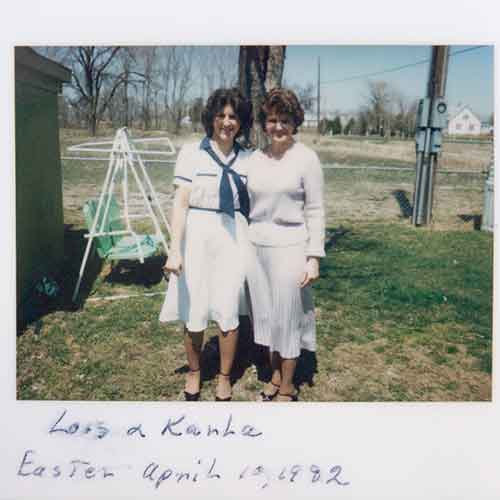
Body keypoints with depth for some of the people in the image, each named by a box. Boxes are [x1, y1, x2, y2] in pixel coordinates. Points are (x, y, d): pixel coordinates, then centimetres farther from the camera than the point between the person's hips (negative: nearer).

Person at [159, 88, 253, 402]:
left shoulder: (246, 159, 6)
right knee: (195, 312, 7)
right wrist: (175, 250, -11)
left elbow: (250, 205, 11)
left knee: (228, 313, 5)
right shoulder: (191, 153, -3)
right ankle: (194, 371, 32)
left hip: (233, 238, 2)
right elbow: (180, 203, -6)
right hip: (197, 237, -1)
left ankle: (225, 377, 26)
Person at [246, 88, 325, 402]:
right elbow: (250, 206, 12)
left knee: (288, 318, 5)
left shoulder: (306, 158, -7)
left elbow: (316, 211, -7)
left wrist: (314, 257, -12)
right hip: (257, 247, 5)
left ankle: (287, 388, 23)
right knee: (266, 315, 14)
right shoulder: (256, 158, 7)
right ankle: (275, 376, 33)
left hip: (290, 248, -5)